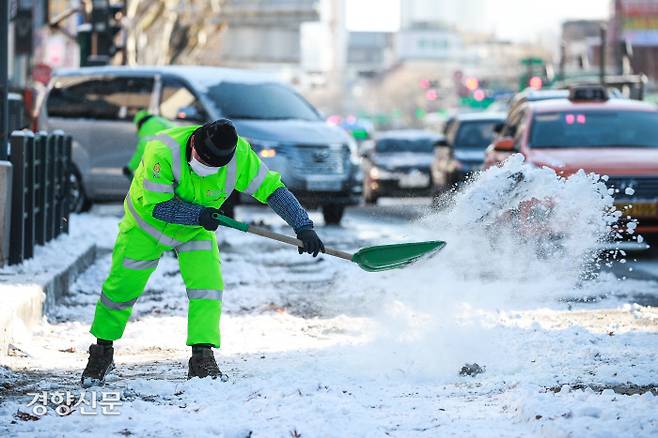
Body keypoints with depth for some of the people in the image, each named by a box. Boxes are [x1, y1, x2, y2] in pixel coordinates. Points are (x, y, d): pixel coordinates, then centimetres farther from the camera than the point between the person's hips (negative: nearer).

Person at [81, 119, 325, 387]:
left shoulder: (240, 155, -28)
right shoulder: (162, 151, -37)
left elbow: (272, 188, -20)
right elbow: (156, 205, -31)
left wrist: (303, 226, -26)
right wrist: (198, 214, -41)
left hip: (196, 231, 2)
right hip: (147, 223, -2)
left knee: (208, 286, -18)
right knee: (121, 289, 5)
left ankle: (202, 358, -13)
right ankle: (102, 350, 27)